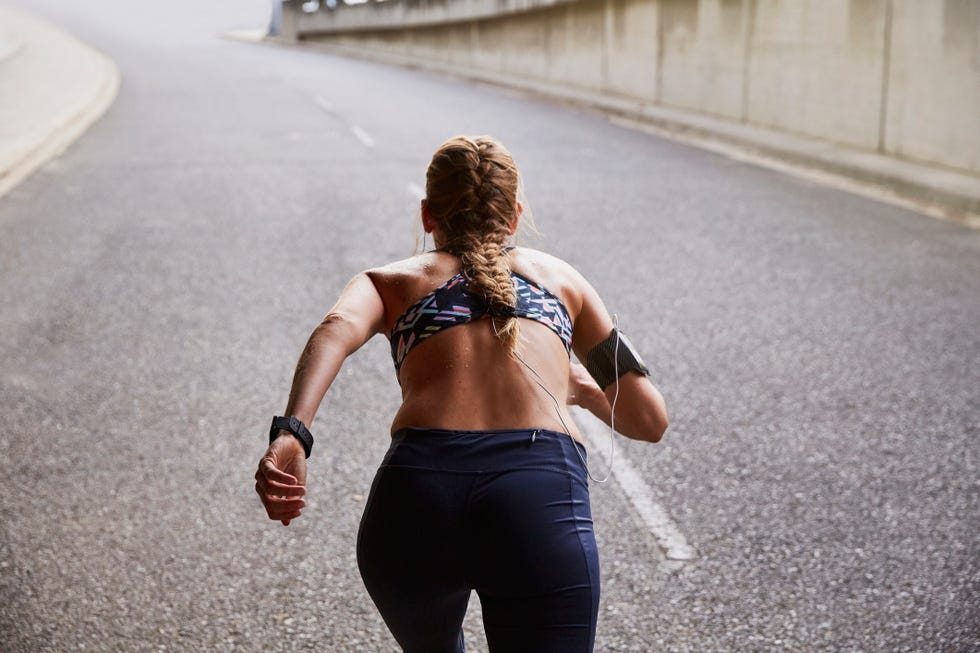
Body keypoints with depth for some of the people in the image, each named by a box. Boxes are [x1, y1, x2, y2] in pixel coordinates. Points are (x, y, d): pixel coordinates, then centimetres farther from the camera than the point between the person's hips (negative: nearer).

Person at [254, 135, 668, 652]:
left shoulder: (390, 281, 25)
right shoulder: (558, 275, 28)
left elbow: (338, 329, -1)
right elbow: (649, 419, 29)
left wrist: (289, 434, -14)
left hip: (417, 496, 2)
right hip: (543, 501, -1)